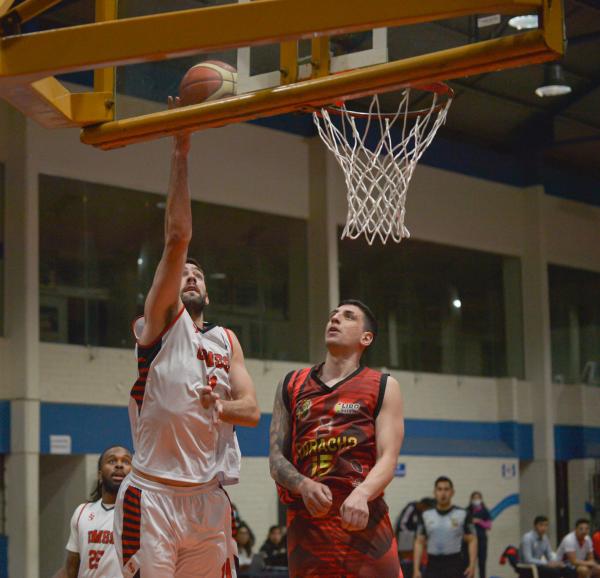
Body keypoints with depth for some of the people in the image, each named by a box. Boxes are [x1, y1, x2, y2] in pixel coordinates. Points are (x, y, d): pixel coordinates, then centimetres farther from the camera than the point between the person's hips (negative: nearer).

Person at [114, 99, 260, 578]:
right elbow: (177, 238, -8)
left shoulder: (226, 340, 18)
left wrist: (219, 406, -14)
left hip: (209, 497, 5)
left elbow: (251, 409, 9)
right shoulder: (161, 321, 3)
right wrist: (181, 152, -12)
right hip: (153, 493, -5)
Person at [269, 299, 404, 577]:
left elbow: (388, 459, -3)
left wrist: (361, 494, -24)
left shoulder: (384, 388, 8)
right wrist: (304, 485, -12)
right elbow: (276, 457, 10)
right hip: (305, 522, 3)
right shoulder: (291, 386, 16)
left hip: (363, 520, -3)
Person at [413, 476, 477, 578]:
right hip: (433, 566, 2)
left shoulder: (462, 515, -1)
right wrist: (416, 569, 0)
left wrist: (472, 565, -12)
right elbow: (419, 543, 8)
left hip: (454, 566, -2)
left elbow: (472, 540, 0)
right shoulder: (426, 516, 6)